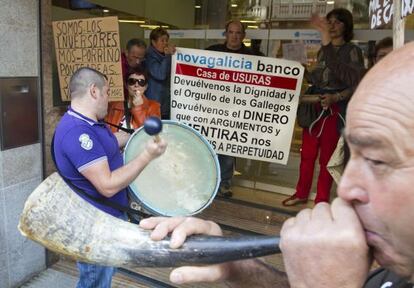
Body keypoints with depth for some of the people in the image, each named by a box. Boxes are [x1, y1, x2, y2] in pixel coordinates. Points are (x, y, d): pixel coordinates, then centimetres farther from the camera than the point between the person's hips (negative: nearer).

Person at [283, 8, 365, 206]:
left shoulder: (352, 51, -1)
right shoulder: (323, 50, 17)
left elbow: (358, 84, -9)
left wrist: (335, 98, -22)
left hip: (335, 108, -5)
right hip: (314, 105, 5)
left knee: (327, 157, 0)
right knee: (307, 153, 9)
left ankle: (321, 201, 10)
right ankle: (302, 194, 22)